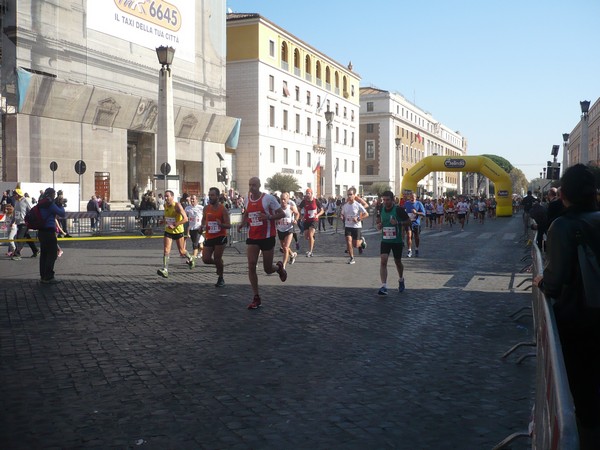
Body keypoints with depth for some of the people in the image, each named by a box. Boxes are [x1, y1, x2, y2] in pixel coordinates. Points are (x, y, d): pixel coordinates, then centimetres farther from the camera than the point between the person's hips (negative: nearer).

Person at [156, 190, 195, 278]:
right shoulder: (165, 205, 1)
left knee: (182, 251, 9)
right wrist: (166, 222, 10)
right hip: (168, 231, 5)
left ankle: (190, 259, 40)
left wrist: (174, 225, -28)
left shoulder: (177, 205, -18)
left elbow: (185, 219, -25)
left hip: (178, 231, -4)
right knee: (166, 250, -12)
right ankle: (165, 270, -15)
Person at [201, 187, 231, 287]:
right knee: (205, 259, -2)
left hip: (220, 237, -5)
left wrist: (221, 224, -30)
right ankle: (219, 263, 31)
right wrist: (203, 226, 1)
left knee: (217, 259, -5)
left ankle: (220, 279, 16)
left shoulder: (223, 209, -9)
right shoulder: (206, 208, 5)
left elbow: (229, 226, -10)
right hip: (209, 237, 5)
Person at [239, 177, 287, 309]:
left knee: (268, 269, 5)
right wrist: (243, 222, 4)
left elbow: (282, 214, -8)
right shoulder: (247, 199, 5)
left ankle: (279, 267, 43)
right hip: (252, 238, 4)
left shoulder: (268, 198, -11)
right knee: (251, 266, -8)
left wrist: (269, 217, -25)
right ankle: (256, 298, 1)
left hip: (267, 237, -4)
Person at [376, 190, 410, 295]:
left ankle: (401, 280, 42)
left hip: (397, 240, -2)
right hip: (385, 240, 2)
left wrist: (398, 223, -23)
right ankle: (384, 287, -17)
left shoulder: (398, 209, -11)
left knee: (397, 262, 13)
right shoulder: (381, 208, 1)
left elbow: (408, 221, -6)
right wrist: (378, 224, -3)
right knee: (383, 261, -14)